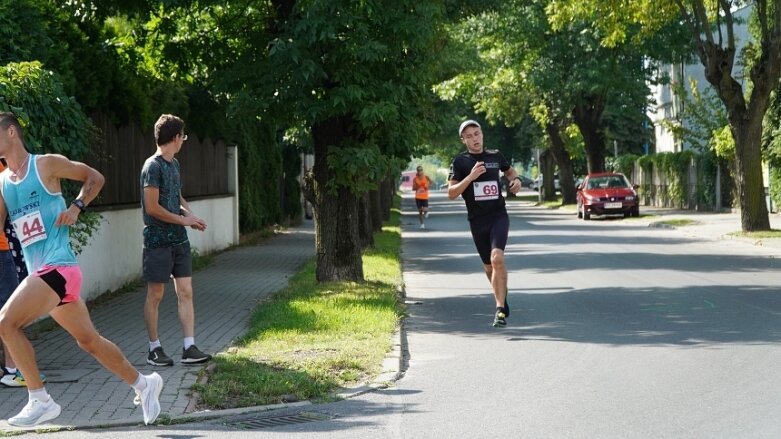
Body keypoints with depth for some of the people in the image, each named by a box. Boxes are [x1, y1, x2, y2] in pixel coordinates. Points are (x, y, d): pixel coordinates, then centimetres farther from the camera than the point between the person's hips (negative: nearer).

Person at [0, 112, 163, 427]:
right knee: (88, 340, 15)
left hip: (58, 267, -7)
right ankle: (143, 384, 30)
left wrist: (77, 207, -7)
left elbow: (95, 177, 6)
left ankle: (40, 400, -14)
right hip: (39, 271, 7)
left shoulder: (47, 165, -3)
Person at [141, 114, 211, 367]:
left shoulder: (174, 164, 12)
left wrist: (189, 214, 4)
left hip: (179, 240, 8)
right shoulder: (153, 166, -14)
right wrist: (183, 219, -11)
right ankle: (154, 349, 12)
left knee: (185, 292, 3)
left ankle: (189, 348, 3)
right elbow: (152, 208, -18)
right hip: (158, 240, -8)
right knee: (155, 295, 2)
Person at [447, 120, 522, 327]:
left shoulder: (495, 156, 6)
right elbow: (451, 193, -7)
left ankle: (500, 309, -22)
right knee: (489, 266, 11)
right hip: (477, 220, 1)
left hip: (499, 215, -1)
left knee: (497, 257, -23)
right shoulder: (460, 162, -1)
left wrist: (516, 180, 5)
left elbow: (510, 171, 28)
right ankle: (502, 303, 34)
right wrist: (470, 177, -20)